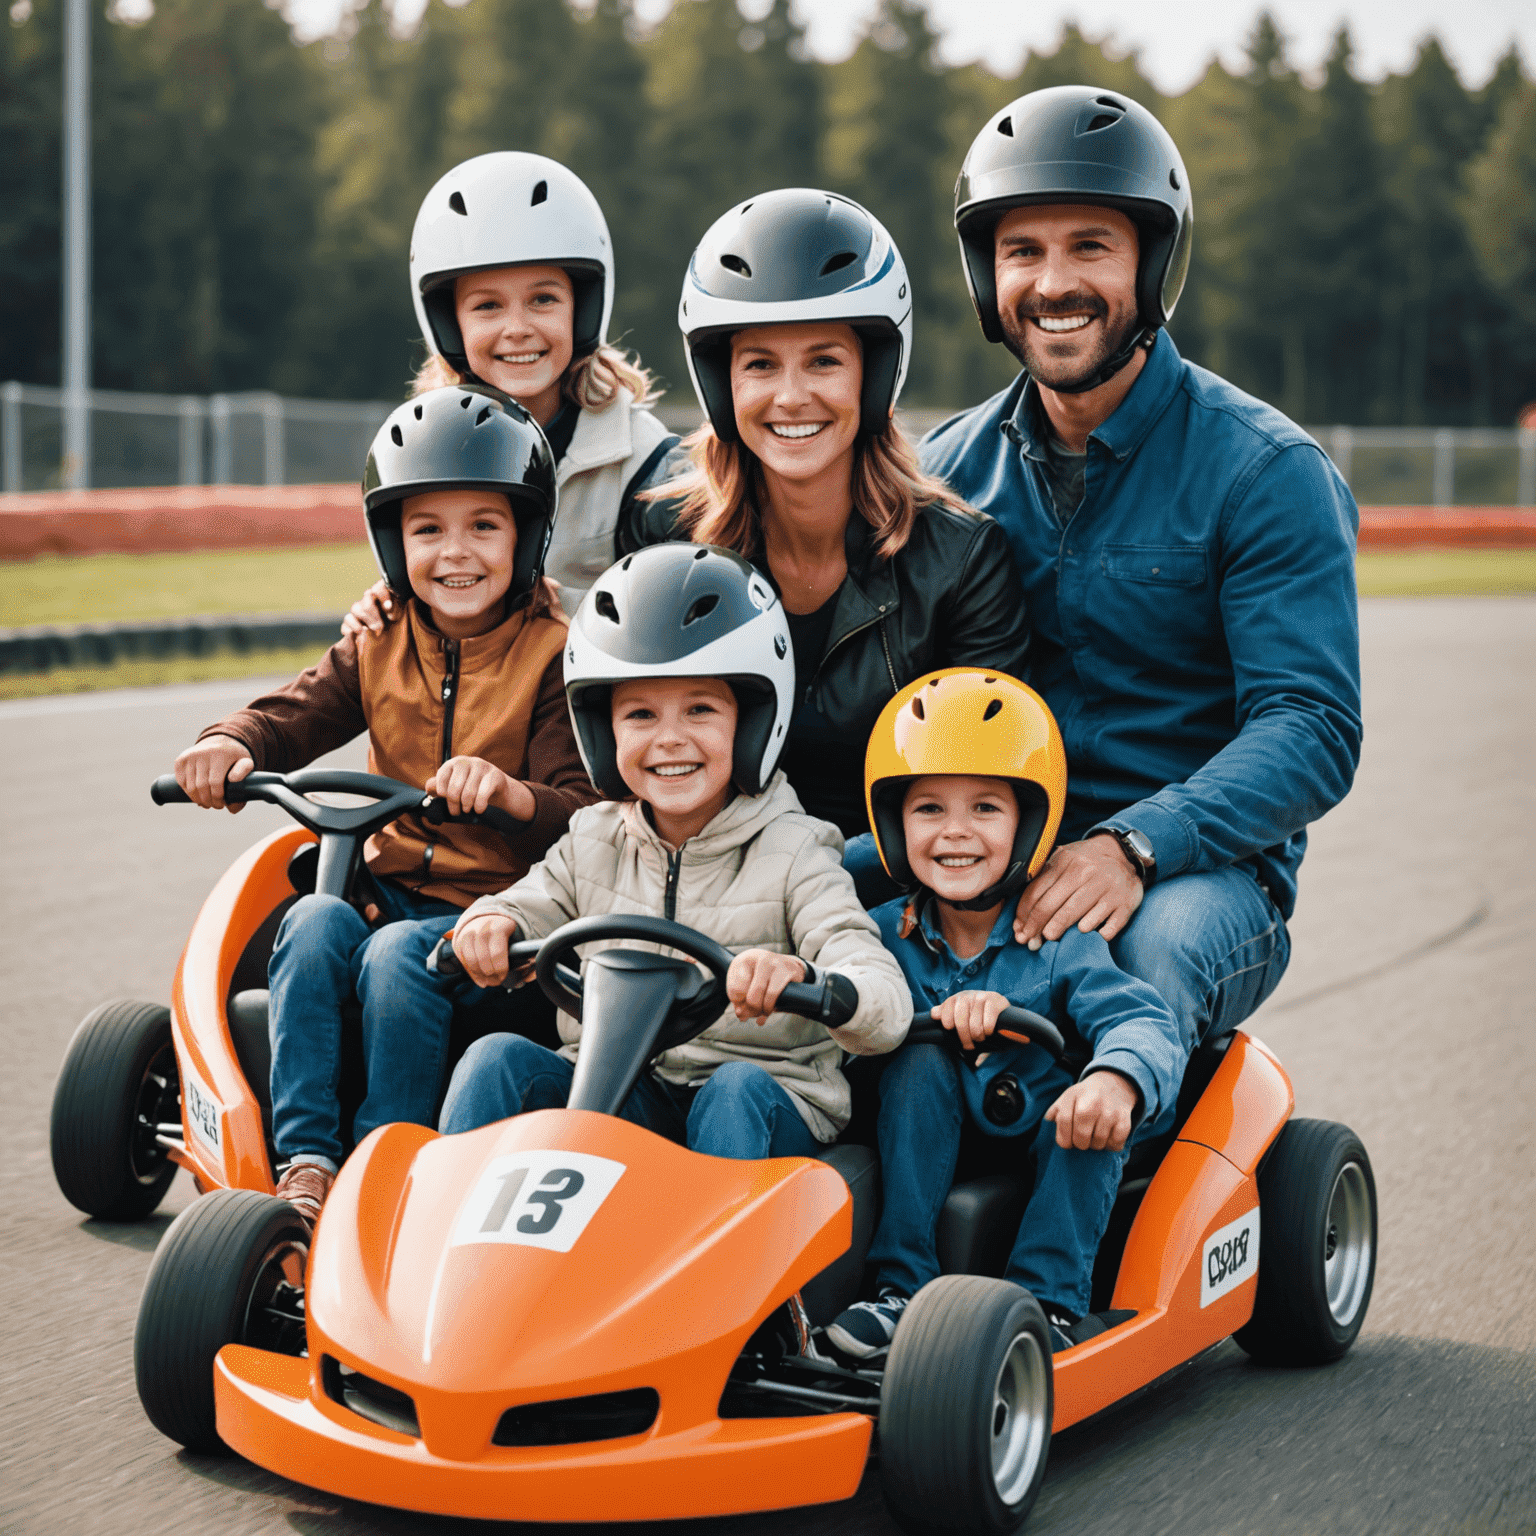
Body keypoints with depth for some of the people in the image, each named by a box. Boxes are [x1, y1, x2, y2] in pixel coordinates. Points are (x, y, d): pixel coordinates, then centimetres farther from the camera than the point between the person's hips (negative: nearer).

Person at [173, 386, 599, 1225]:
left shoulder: (553, 657, -4)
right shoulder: (380, 650, 11)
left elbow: (581, 817, -14)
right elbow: (293, 715, 0)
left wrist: (509, 793, -37)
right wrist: (229, 743, -24)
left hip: (497, 905, -4)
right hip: (391, 888, 5)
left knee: (398, 957, -32)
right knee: (312, 923, -27)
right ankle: (305, 1163, -27)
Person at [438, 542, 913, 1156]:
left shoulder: (793, 853, -5)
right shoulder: (594, 841, 11)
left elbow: (888, 1013, -17)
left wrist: (800, 977, -41)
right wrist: (490, 924, -19)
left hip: (763, 1100, -3)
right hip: (607, 1097, 4)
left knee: (738, 1090, -35)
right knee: (500, 1058, -21)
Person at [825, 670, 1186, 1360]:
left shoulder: (1058, 945, -11)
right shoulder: (888, 934, -3)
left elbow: (1149, 1026, -24)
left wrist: (1118, 1077, -48)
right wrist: (946, 1012, -37)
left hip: (1046, 1171, -1)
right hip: (930, 1166, 1)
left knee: (1086, 1105, -28)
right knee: (918, 1061, -24)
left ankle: (1050, 1302, -24)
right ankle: (903, 1288, -23)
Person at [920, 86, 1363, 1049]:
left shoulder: (1264, 472, -5)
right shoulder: (954, 465, 11)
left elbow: (1311, 729, -13)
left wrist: (1135, 846, -29)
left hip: (1203, 866, -3)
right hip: (988, 855, 4)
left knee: (1162, 944, -38)